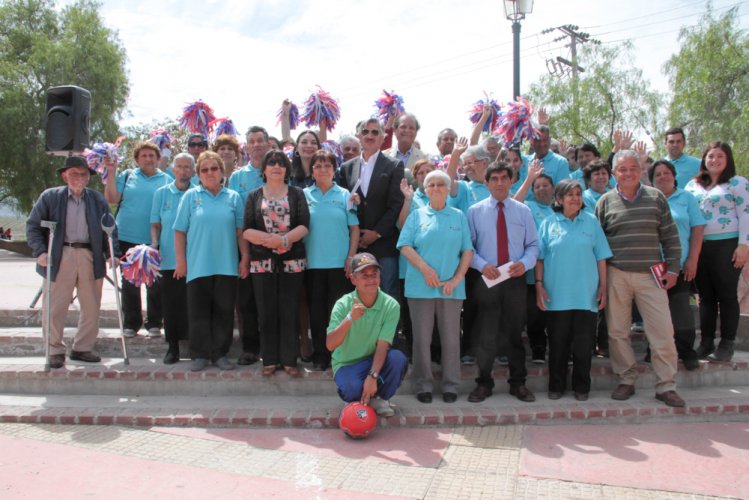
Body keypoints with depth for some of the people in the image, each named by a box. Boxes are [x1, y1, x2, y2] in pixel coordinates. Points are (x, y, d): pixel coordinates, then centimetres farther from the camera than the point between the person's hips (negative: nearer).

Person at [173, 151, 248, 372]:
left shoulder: (233, 197, 7)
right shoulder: (191, 196, 4)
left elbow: (241, 231, 7)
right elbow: (180, 231, 3)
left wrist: (245, 259, 2)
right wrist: (180, 261, -2)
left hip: (227, 266, 1)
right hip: (198, 265, -1)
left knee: (224, 310, 6)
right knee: (199, 311, 5)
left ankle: (220, 353, 17)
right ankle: (200, 354, 16)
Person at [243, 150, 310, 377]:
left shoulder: (296, 194, 7)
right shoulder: (254, 196, 10)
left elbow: (304, 226, -3)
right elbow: (247, 230, 2)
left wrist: (284, 239, -18)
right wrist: (270, 240, -14)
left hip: (292, 261, -1)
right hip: (262, 262, 1)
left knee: (290, 312, 2)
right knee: (267, 312, 5)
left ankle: (289, 359, 11)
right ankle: (270, 360, 15)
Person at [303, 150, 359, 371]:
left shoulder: (345, 195, 4)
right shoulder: (304, 195, 7)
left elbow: (354, 229, 3)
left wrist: (351, 257, -5)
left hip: (339, 263, -1)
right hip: (312, 263, 1)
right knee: (316, 310, 6)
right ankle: (320, 355, 17)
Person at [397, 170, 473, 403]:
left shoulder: (458, 216, 10)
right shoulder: (417, 215, 8)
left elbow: (467, 250, 5)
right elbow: (405, 246, 0)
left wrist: (457, 278, -7)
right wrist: (424, 268, -13)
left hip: (451, 288, 1)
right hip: (421, 286, 0)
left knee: (451, 337, 4)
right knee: (421, 337, 3)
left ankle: (451, 385, 16)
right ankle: (423, 385, 15)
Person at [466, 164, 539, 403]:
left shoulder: (523, 211, 7)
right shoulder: (475, 211, 3)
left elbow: (533, 245, 7)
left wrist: (525, 263, -13)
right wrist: (481, 265, -15)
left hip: (515, 280, 2)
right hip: (486, 279, -1)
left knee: (515, 333, 11)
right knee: (486, 335, 4)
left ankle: (518, 383, 24)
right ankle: (484, 383, 17)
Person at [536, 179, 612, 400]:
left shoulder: (591, 221, 6)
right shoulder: (548, 223, 4)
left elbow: (601, 257, 5)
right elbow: (539, 258, 3)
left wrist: (603, 287, 0)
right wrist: (539, 285, -4)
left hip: (586, 295, 1)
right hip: (556, 295, 0)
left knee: (583, 343, 5)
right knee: (558, 342, 8)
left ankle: (581, 387, 20)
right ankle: (556, 385, 21)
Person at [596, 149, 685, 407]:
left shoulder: (656, 197, 6)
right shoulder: (605, 201, 4)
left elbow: (670, 236, 7)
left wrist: (672, 268, 2)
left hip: (651, 275, 0)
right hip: (616, 275, 0)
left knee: (663, 330, -2)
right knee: (617, 331, 5)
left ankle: (666, 386, 11)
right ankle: (626, 380, 20)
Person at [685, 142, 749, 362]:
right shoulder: (692, 185, 14)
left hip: (727, 245, -4)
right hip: (699, 246, 4)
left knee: (726, 295, 1)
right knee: (705, 296, 9)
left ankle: (727, 344, 8)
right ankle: (706, 342, 15)